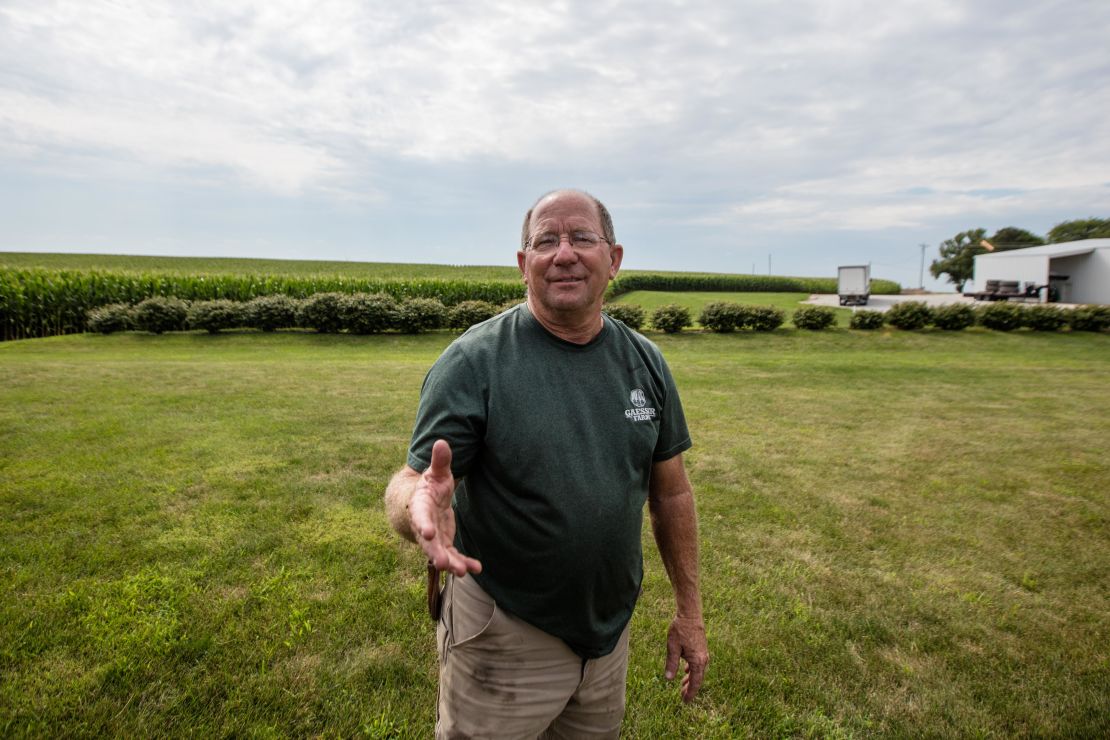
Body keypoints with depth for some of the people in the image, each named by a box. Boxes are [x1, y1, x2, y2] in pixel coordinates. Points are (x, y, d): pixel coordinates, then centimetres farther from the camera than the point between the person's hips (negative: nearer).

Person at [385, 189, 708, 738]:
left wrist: (689, 610, 7)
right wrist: (418, 504, -41)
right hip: (504, 637, -4)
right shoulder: (472, 362, -17)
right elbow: (411, 483, -17)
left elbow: (670, 490, 5)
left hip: (611, 629, 5)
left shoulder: (645, 362, -2)